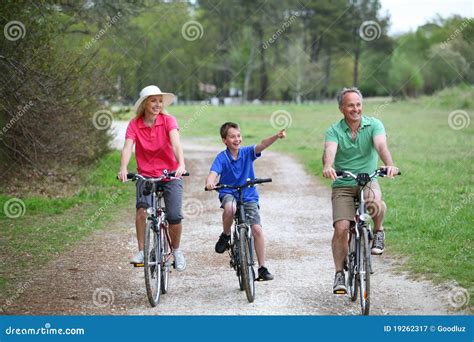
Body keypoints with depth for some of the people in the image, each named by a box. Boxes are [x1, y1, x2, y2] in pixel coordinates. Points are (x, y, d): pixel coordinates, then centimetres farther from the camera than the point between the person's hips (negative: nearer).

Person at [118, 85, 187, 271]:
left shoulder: (168, 120, -8)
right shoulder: (134, 124, -5)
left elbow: (176, 143, -23)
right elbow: (127, 147, -18)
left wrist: (181, 164, -41)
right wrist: (123, 169, -36)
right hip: (146, 175, 0)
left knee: (175, 216, -12)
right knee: (142, 209, -25)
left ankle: (176, 250, 16)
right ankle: (141, 251, -10)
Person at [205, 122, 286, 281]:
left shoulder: (247, 152, -5)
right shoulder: (222, 158, -9)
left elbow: (262, 145, -21)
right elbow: (213, 173, -24)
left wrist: (276, 136, -40)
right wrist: (210, 183, -48)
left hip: (249, 196, 2)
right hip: (228, 193, -2)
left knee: (257, 230, -10)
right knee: (230, 208, -38)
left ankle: (262, 268, -1)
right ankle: (225, 235, -9)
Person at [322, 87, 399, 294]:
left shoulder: (374, 125, -3)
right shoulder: (334, 131, -4)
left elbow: (381, 146, -22)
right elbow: (329, 151, -23)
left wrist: (389, 164, -43)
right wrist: (327, 166, -47)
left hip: (368, 181, 0)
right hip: (343, 185, 0)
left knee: (374, 203, -35)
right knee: (341, 228, -14)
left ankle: (378, 231, -3)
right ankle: (339, 274, 1)